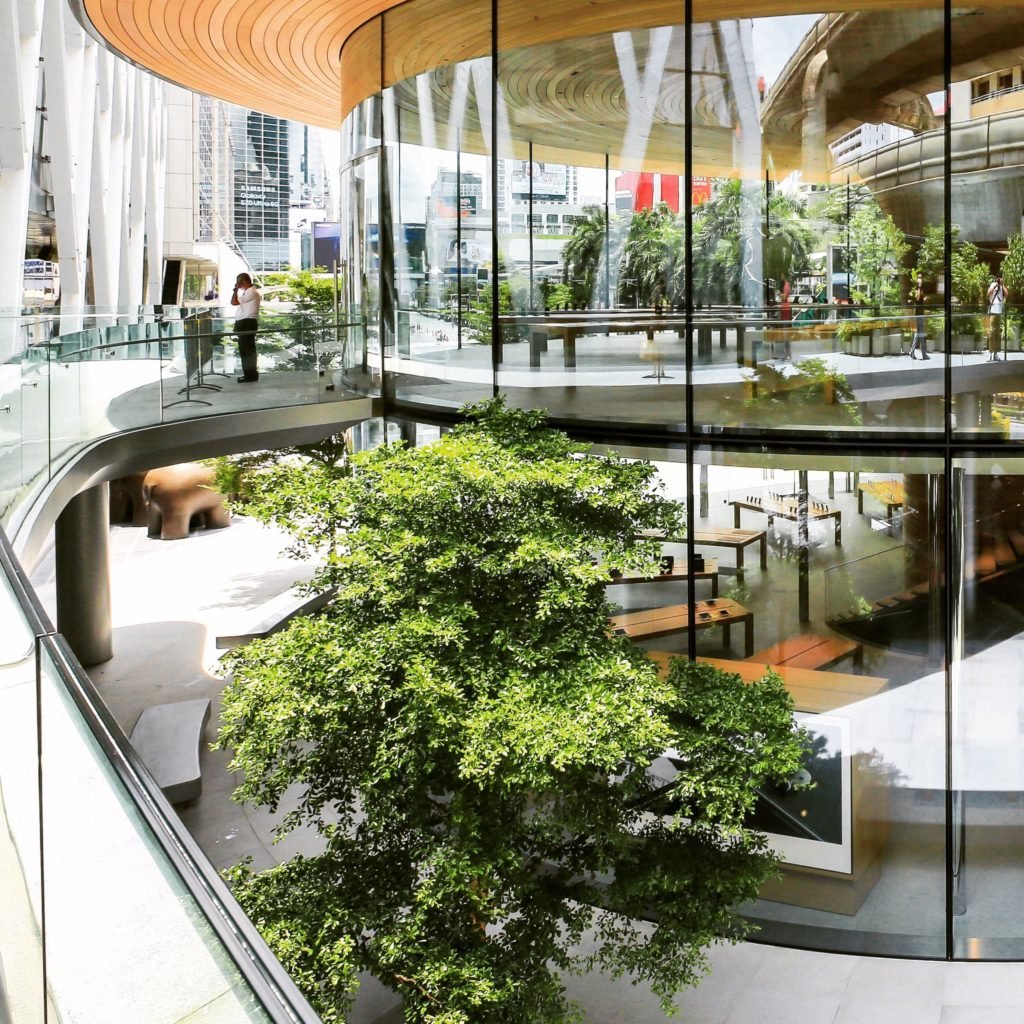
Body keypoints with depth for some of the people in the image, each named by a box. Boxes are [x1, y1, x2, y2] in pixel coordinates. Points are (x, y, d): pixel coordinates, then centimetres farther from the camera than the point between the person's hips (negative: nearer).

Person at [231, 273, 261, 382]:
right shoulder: (248, 292, 19)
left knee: (246, 350, -8)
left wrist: (236, 289, -11)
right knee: (247, 349, 13)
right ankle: (251, 374, 18)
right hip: (246, 323, 11)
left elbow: (234, 302, -21)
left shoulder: (251, 292, -16)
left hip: (247, 323, -11)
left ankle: (250, 375, -5)